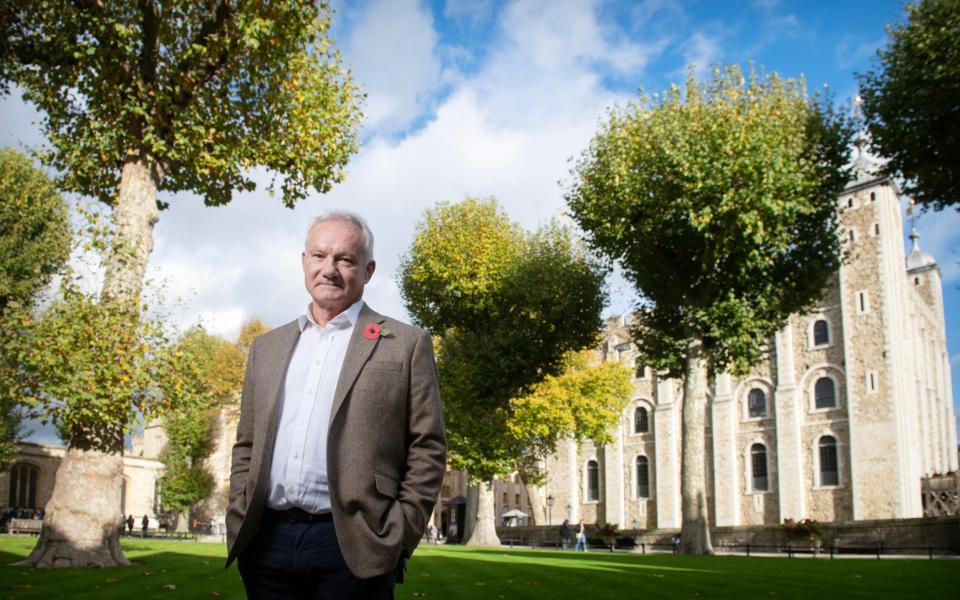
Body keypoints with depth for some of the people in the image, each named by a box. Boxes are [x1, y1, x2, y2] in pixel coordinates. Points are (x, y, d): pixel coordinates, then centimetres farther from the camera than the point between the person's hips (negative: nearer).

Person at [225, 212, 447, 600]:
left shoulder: (406, 344, 2)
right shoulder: (267, 347, 15)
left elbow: (427, 448, -1)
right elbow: (247, 446, 18)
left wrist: (399, 536, -7)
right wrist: (238, 521, 7)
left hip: (353, 547, -4)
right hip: (266, 543, 4)